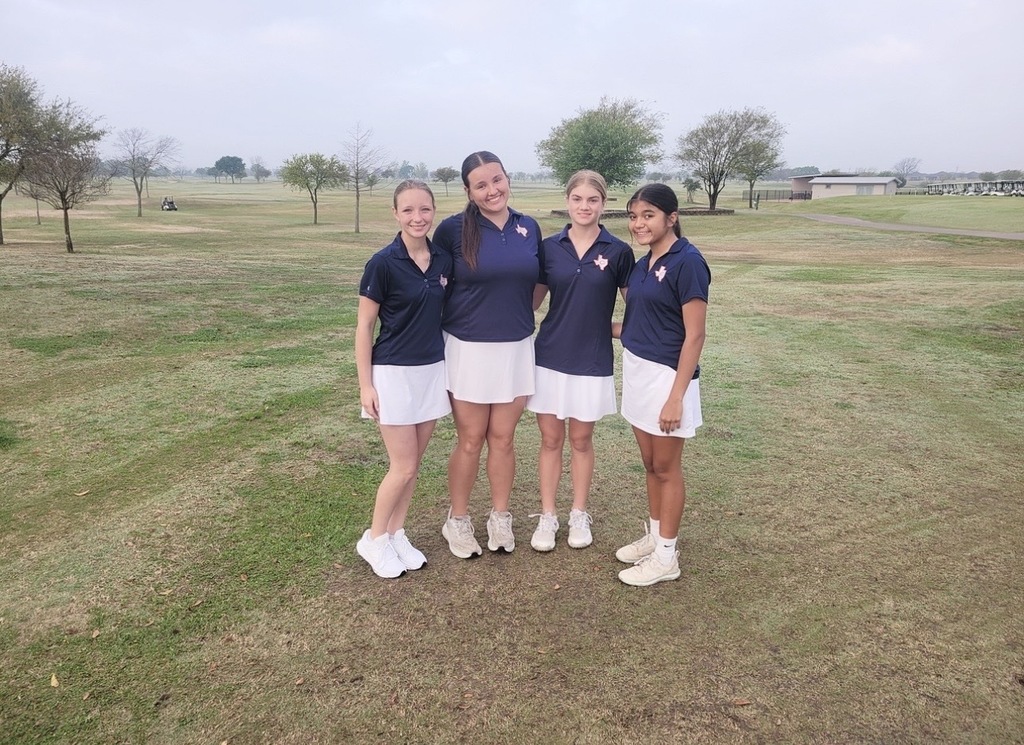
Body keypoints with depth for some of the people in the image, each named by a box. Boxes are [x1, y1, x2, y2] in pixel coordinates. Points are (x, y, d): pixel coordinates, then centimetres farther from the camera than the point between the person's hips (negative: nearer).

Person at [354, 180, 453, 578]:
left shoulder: (443, 260, 3)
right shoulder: (383, 263, -12)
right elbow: (364, 326, -9)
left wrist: (449, 364, 12)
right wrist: (365, 384, -11)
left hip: (432, 370, 5)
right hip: (393, 373, -5)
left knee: (412, 464, 12)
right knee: (403, 466, -1)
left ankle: (396, 535, 28)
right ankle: (374, 539, 20)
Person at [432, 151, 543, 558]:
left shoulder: (529, 228, 4)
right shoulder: (453, 229, -8)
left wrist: (515, 314, 8)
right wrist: (471, 313, 1)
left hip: (516, 348, 3)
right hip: (468, 349, -3)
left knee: (503, 438, 11)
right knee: (470, 440, 6)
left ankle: (500, 519, 27)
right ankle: (458, 521, 25)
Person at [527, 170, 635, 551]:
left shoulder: (618, 251, -4)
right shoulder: (549, 247, 1)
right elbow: (532, 299, 8)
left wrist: (614, 328, -9)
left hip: (592, 360, -1)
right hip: (550, 356, 1)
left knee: (581, 440, 11)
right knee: (550, 439, 8)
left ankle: (579, 515, 28)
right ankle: (547, 516, 22)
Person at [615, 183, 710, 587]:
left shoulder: (687, 262, -15)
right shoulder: (642, 264, 9)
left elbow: (694, 335, -18)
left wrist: (676, 396, -20)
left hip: (667, 375, -8)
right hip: (636, 370, 8)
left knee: (666, 468, 5)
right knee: (650, 464, 18)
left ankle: (666, 555, 19)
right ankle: (654, 536, 34)